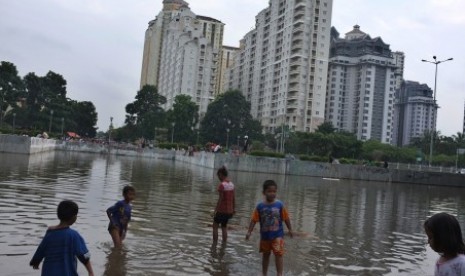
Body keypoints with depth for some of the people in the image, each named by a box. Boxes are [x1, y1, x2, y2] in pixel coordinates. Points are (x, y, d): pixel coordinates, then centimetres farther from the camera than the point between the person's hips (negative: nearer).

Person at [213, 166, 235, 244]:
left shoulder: (222, 185, -18)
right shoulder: (231, 184, 4)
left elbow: (220, 199, -19)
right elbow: (234, 198, 9)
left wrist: (216, 210, -15)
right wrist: (234, 209, 17)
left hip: (222, 210, -7)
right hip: (229, 211, 7)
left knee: (215, 227, 9)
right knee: (224, 227, 19)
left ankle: (214, 244, 9)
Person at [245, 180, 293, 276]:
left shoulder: (279, 205, -11)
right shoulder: (260, 206, -9)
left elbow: (286, 218, -2)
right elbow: (254, 220, -6)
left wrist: (290, 230, 3)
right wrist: (249, 232, -10)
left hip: (277, 235, -2)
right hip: (265, 236, 2)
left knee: (278, 254, -12)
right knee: (266, 255, 18)